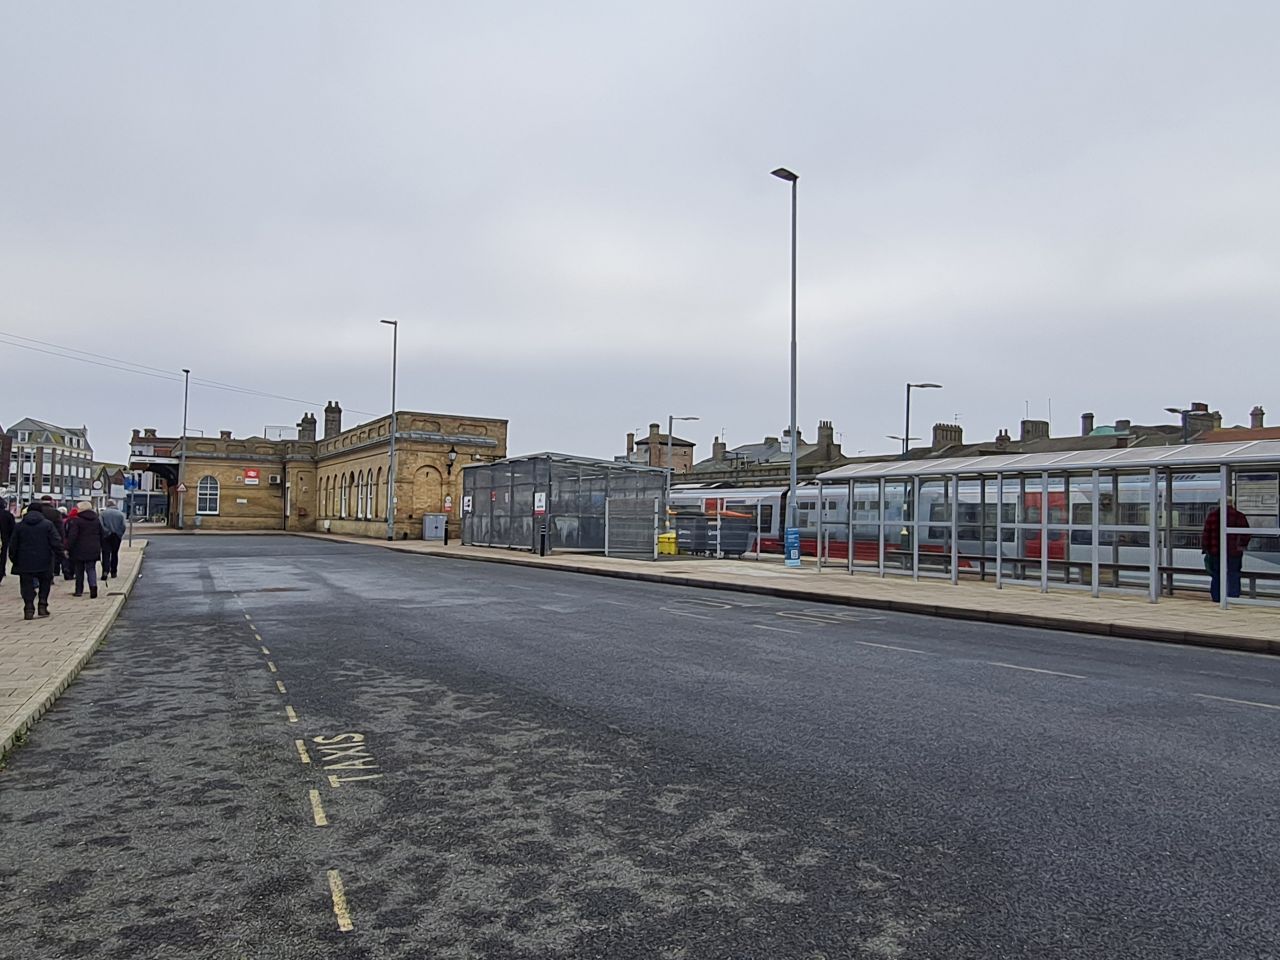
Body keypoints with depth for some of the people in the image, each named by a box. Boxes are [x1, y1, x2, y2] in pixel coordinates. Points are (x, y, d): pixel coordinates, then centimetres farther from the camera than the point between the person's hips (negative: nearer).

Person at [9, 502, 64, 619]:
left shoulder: (19, 526, 3)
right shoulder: (48, 524, -3)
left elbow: (13, 545, 7)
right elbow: (56, 542, -8)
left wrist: (13, 559, 16)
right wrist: (59, 555, -2)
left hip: (25, 562, 1)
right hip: (44, 562, -1)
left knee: (27, 585, 6)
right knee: (45, 583, 14)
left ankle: (29, 608, -1)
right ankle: (43, 605, 5)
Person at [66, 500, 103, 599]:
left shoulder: (76, 521, -9)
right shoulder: (96, 520, 9)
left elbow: (72, 536, -14)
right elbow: (101, 535, 14)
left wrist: (68, 548, -9)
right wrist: (100, 547, 22)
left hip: (79, 550, -4)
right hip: (94, 550, 4)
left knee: (79, 570, 9)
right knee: (91, 569, 4)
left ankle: (79, 591, 15)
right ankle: (93, 586, -20)